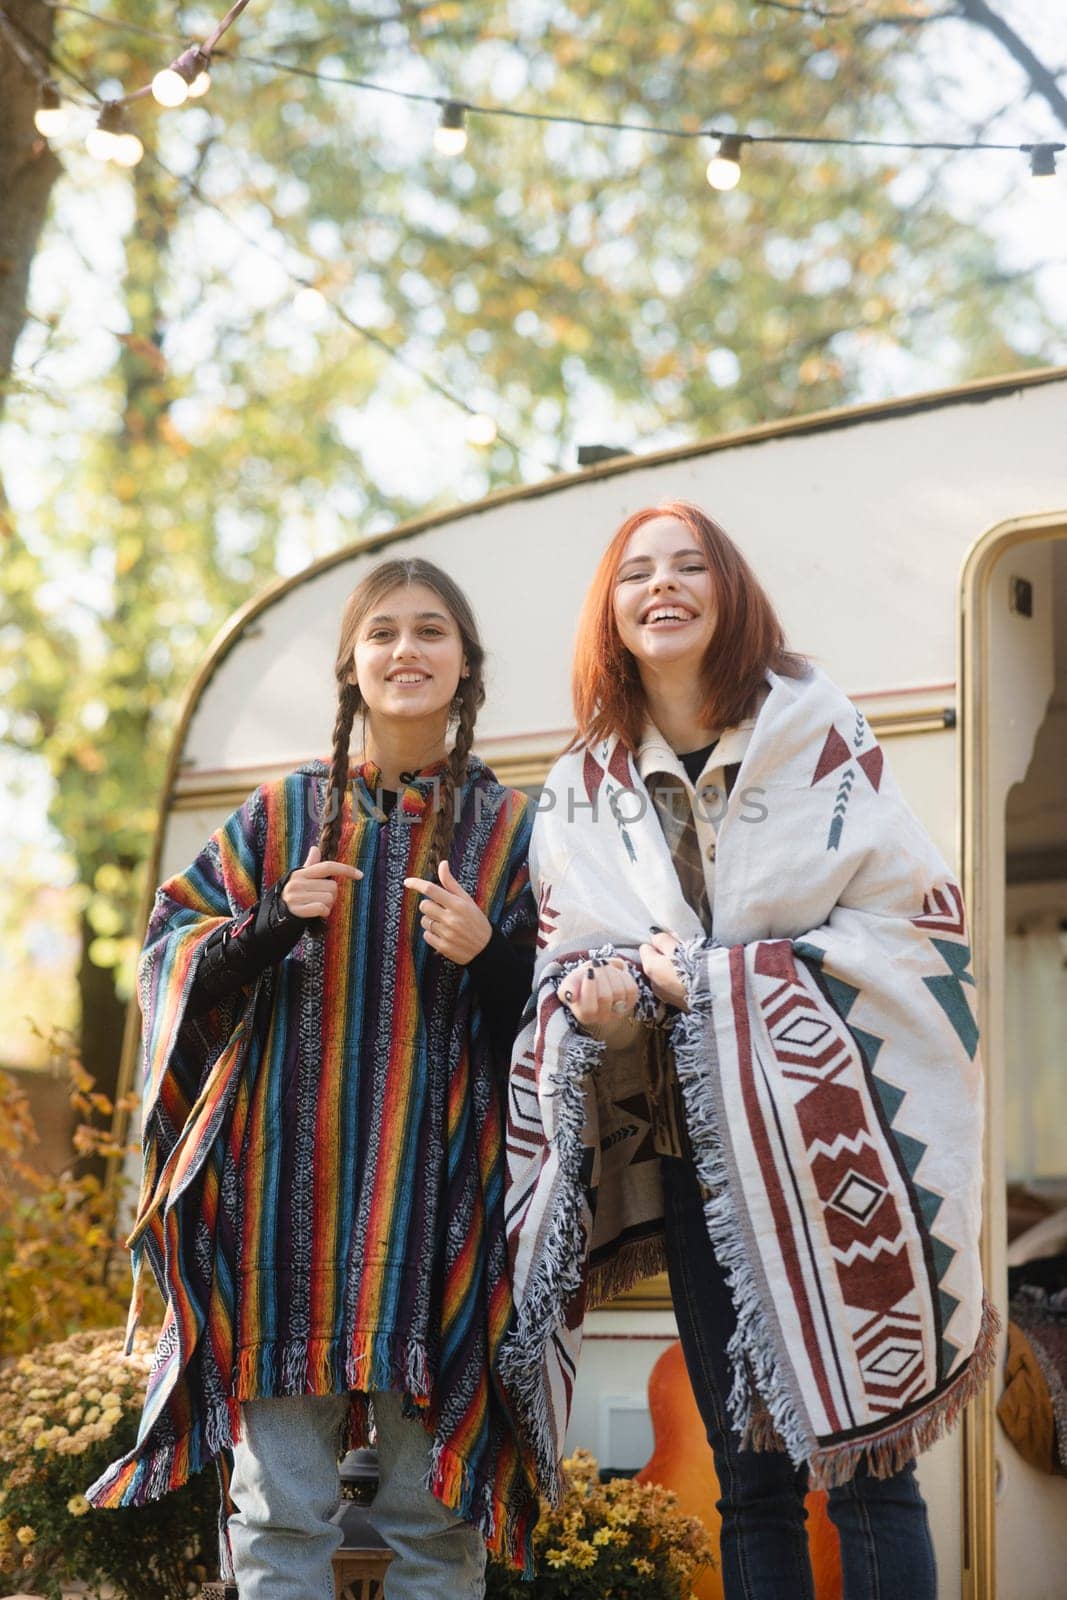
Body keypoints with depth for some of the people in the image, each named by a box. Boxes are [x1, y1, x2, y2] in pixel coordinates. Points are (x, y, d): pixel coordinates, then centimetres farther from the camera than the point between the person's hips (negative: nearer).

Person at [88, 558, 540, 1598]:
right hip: (289, 1186, 1)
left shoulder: (510, 830, 7)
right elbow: (174, 958, 9)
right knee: (281, 1509, 1)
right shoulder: (281, 816, 9)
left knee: (435, 1512, 1)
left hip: (438, 1191, 0)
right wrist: (273, 926, -9)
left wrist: (485, 955, -13)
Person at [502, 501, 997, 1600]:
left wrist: (723, 978, -13)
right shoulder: (581, 791, 10)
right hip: (689, 1157, 3)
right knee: (749, 1483, 8)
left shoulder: (821, 742, -1)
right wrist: (595, 1005, -10)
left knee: (865, 1469, -4)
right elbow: (560, 965, 14)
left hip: (826, 1141, -3)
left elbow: (912, 924, -6)